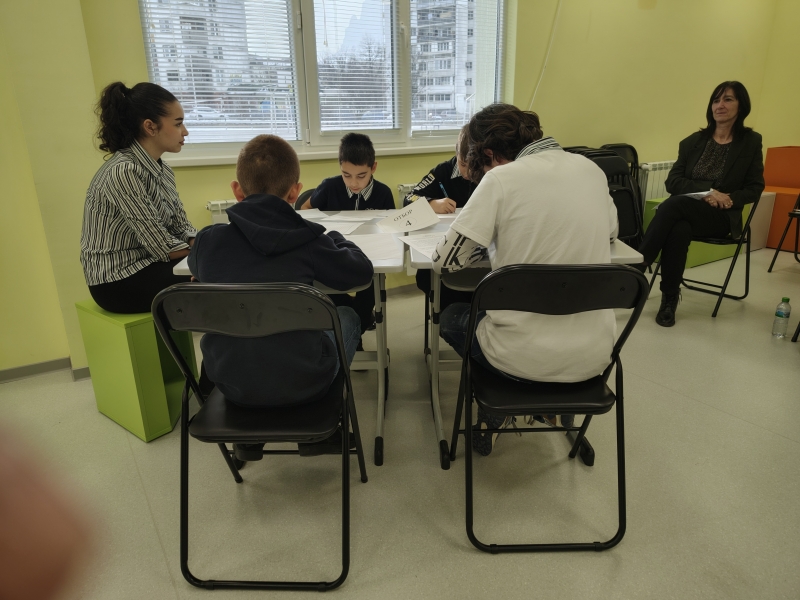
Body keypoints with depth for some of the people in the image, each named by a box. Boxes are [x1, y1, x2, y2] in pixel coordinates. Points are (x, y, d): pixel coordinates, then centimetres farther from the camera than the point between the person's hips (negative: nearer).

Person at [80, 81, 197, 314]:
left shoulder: (161, 169, 4)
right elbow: (163, 248, -23)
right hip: (119, 280, -8)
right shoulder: (123, 172, -22)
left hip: (148, 264, 8)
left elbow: (182, 227, 4)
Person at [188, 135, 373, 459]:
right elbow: (362, 270, 0)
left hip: (231, 383, 3)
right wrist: (334, 238, 17)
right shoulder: (307, 240, -12)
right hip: (301, 383, -3)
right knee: (346, 316, 24)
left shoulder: (207, 239, -4)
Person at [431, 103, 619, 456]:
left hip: (526, 357, -5)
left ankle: (495, 412, 23)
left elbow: (445, 262, -12)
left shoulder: (501, 179, -13)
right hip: (594, 354, 6)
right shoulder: (591, 169, 4)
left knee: (451, 317, 27)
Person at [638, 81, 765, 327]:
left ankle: (637, 264, -32)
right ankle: (670, 298, -28)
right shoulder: (694, 141, 11)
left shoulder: (751, 142, 6)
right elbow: (672, 181, 1)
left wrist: (730, 198, -15)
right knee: (679, 228, -36)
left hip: (722, 217, -2)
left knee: (675, 204, -35)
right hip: (684, 209, 2)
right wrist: (705, 192, -15)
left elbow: (755, 188, 5)